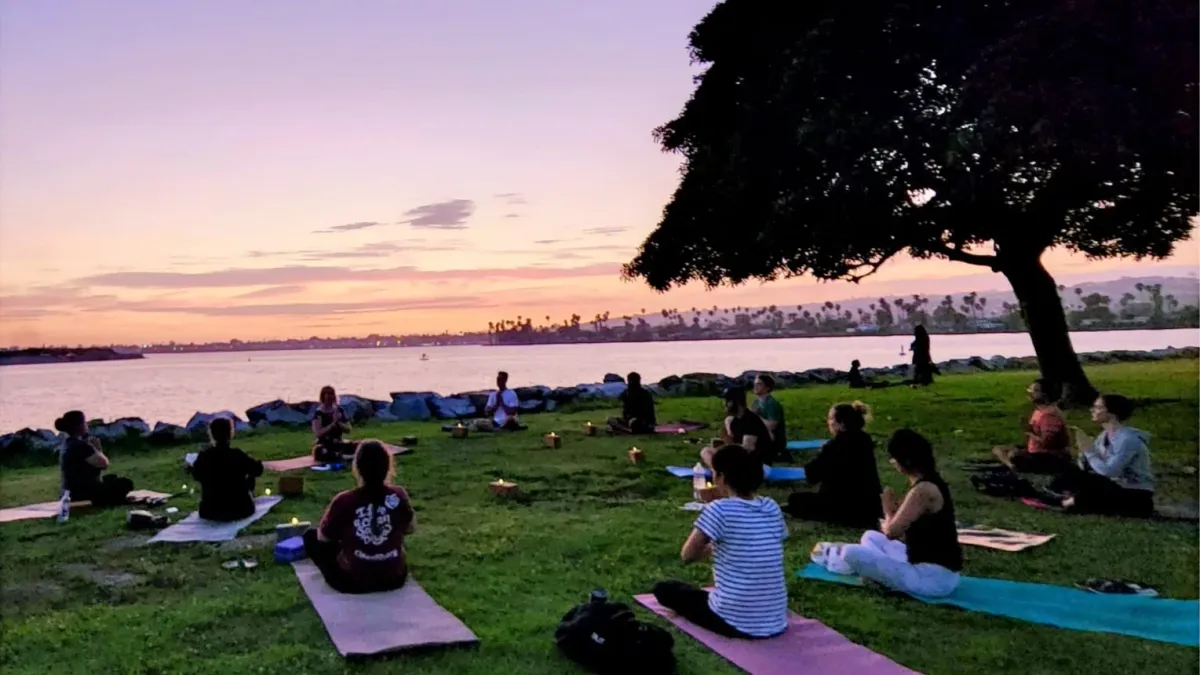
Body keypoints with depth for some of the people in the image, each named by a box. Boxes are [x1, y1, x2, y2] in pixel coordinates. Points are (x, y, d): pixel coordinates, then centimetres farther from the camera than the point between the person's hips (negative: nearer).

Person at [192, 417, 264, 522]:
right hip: (239, 510, -3)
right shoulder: (237, 455, -18)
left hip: (210, 512, 3)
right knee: (250, 476, 22)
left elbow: (196, 475, 10)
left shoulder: (203, 456, -10)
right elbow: (258, 469, -3)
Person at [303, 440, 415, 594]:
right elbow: (411, 529, 5)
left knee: (311, 536, 16)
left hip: (352, 581, -3)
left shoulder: (344, 501, -20)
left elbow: (323, 537, -4)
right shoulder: (399, 495, -13)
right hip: (394, 579, 3)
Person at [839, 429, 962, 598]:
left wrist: (889, 511, -4)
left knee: (851, 552, -17)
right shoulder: (929, 482, 9)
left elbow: (892, 531, -22)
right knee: (871, 537, 26)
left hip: (934, 577, -10)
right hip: (933, 568, 10)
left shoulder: (923, 490, -22)